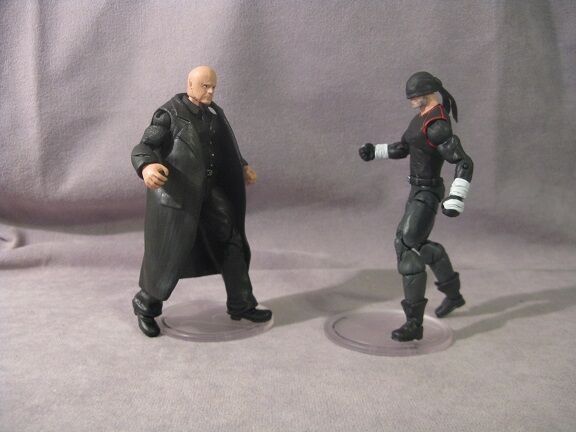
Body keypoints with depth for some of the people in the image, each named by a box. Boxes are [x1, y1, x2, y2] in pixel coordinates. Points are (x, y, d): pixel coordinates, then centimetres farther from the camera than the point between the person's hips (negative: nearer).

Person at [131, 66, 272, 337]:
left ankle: (241, 305, 22)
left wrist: (243, 167, 18)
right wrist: (147, 166, -40)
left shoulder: (214, 113, 9)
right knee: (168, 254, 1)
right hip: (176, 194, -6)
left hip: (211, 191, 6)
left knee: (231, 244, 7)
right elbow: (143, 147, -19)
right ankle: (146, 308, 24)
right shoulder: (169, 114, -10)